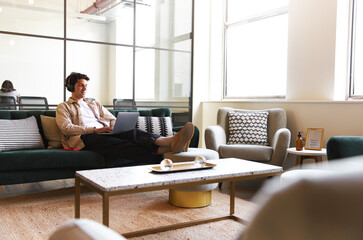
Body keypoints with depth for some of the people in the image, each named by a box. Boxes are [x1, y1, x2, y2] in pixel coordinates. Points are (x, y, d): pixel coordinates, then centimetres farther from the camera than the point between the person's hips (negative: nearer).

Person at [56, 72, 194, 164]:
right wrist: (94, 130, -13)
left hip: (105, 133, 4)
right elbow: (66, 128, 0)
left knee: (132, 132, -31)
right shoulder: (63, 107, 19)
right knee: (122, 145, -37)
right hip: (84, 138, -4)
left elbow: (112, 119, 26)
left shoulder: (94, 104, 34)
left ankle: (171, 142, -59)